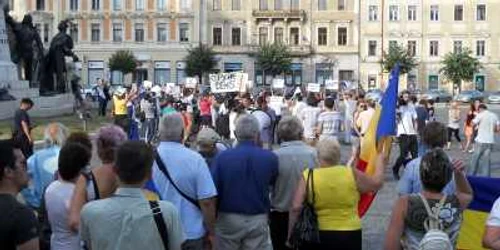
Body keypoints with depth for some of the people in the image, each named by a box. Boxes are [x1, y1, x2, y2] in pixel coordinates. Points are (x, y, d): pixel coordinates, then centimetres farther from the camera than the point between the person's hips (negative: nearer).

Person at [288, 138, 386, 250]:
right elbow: (376, 183, 13)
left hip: (316, 236, -1)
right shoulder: (352, 174, -3)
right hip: (349, 235, 1)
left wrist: (291, 235, -1)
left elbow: (296, 208, -11)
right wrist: (380, 161, 29)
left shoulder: (308, 176, -6)